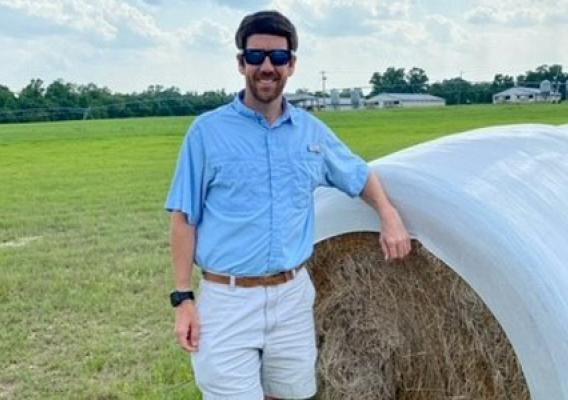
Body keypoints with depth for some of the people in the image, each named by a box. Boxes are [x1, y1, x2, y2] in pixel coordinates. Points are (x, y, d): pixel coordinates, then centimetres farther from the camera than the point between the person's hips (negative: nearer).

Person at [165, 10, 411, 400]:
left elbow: (361, 176, 22)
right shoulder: (208, 130, -5)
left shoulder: (312, 131, 6)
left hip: (293, 295, 4)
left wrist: (390, 216, 4)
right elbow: (185, 219, -3)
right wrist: (183, 297, -7)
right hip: (228, 299, -4)